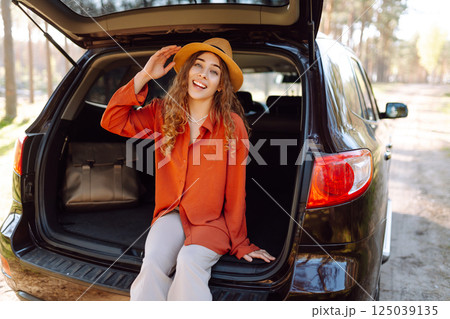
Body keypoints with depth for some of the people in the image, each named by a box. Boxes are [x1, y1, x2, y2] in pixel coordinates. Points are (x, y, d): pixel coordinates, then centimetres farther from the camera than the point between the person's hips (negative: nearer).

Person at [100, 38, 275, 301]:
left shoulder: (233, 126, -7)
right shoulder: (162, 113, 4)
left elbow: (235, 190, -3)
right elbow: (112, 121, -1)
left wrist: (239, 243, 2)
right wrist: (144, 76, -6)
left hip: (212, 220, -2)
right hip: (172, 213, 3)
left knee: (189, 262, -31)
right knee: (153, 263, -26)